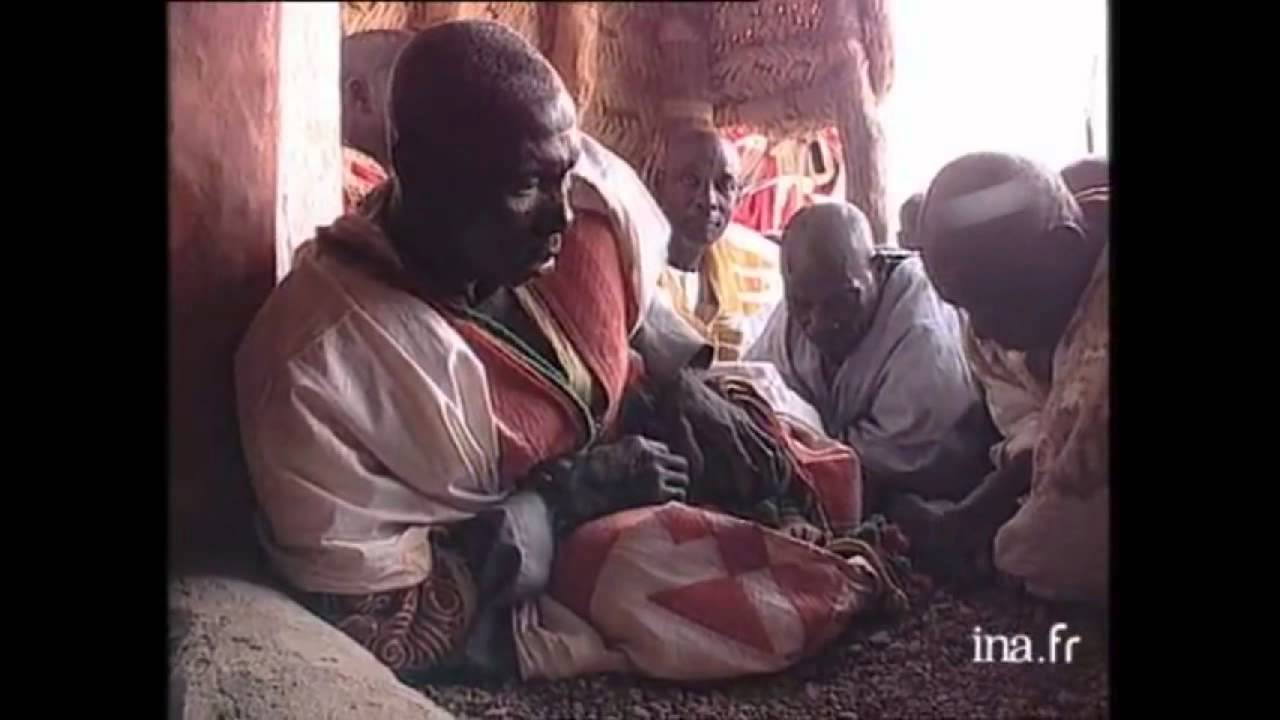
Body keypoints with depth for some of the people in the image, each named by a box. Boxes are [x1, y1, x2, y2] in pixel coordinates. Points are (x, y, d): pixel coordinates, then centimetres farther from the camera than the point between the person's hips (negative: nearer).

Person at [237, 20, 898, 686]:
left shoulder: (588, 188, -15)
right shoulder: (319, 363, -32)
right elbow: (380, 633, -26)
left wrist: (689, 391, -6)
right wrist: (566, 494, -24)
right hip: (504, 597, -6)